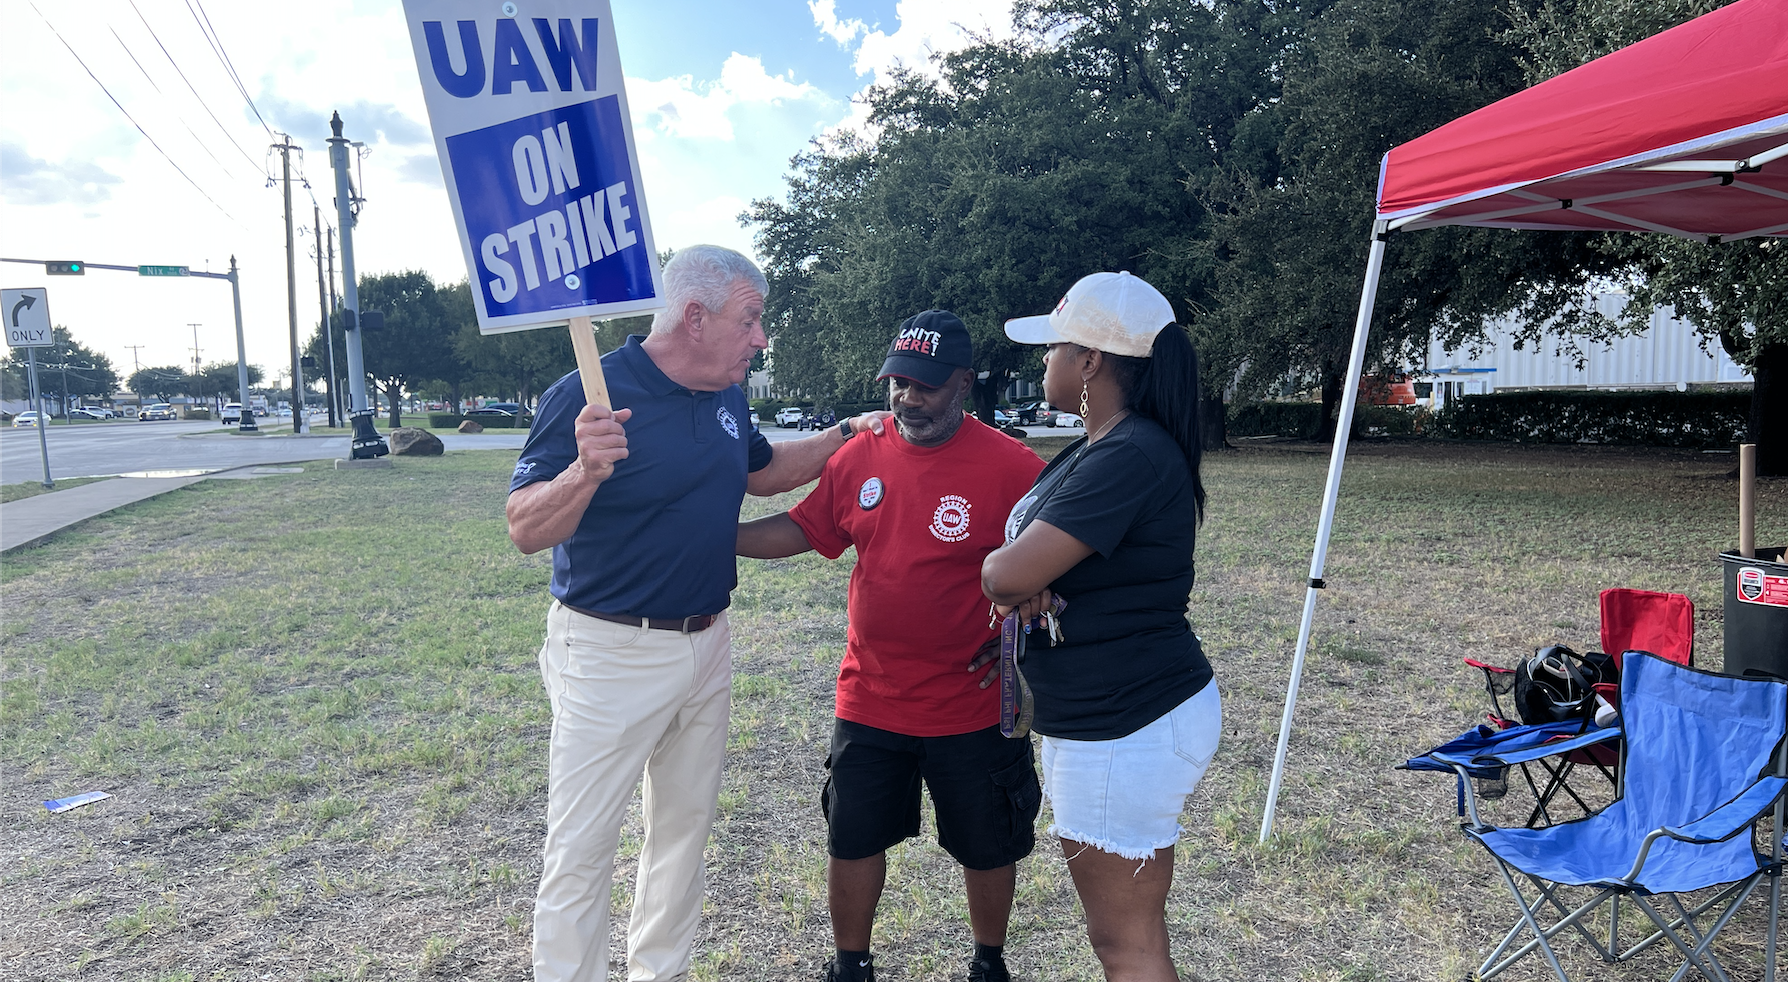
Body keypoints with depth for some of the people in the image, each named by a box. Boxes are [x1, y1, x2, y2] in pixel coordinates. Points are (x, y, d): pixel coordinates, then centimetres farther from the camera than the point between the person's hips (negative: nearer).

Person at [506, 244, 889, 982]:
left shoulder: (727, 397, 4)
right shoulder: (587, 395, -19)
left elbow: (763, 472, 22)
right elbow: (526, 531, -20)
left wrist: (846, 434, 13)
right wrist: (586, 471, -39)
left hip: (708, 644, 8)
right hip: (610, 654, -7)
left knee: (685, 825, 19)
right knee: (581, 849, 3)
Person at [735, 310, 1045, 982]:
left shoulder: (1012, 467, -13)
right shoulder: (859, 456, -1)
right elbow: (801, 529, 8)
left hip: (973, 706, -3)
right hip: (870, 700, 3)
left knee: (987, 847, 16)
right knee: (852, 841, 14)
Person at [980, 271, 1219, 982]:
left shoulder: (1129, 457, -22)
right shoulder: (1099, 448, 12)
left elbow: (1006, 574, -26)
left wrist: (997, 566, -2)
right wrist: (1029, 590, -5)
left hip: (1130, 729, -10)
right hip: (1105, 717, 10)